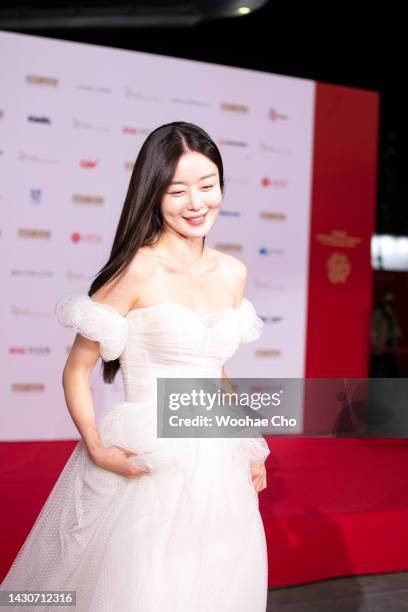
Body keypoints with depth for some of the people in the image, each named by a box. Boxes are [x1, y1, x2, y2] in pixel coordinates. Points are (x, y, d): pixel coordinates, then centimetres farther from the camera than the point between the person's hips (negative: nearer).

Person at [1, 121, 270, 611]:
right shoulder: (139, 271, -13)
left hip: (216, 461, 6)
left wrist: (249, 445, 16)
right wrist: (96, 449, -19)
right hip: (148, 465, -6)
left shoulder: (233, 273, 6)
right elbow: (76, 370, -9)